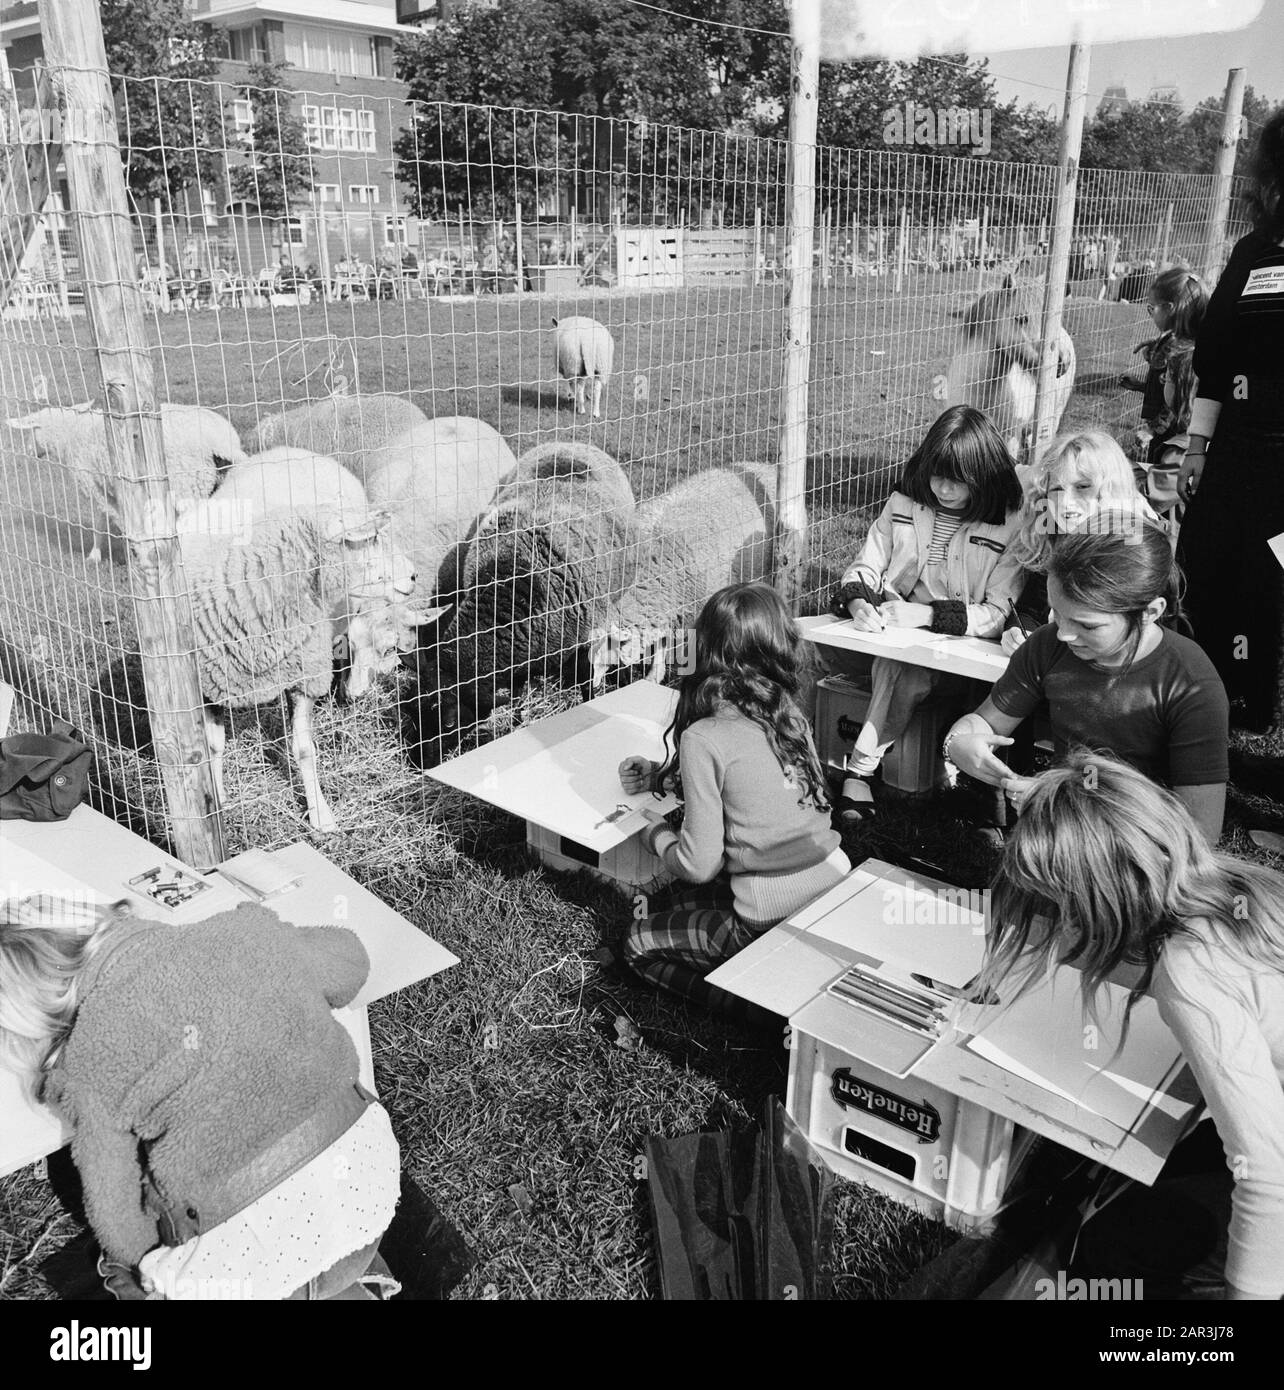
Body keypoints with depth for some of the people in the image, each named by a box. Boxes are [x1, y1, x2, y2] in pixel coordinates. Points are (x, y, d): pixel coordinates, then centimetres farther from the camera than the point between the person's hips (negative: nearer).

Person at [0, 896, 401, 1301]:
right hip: (369, 1174, 4)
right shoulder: (238, 932, 1)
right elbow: (349, 963, 19)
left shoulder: (87, 1068, -5)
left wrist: (139, 1267, 29)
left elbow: (117, 1209, 7)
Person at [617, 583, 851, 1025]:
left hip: (774, 921, -7)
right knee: (687, 901, 29)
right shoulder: (789, 713, 3)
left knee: (639, 943, 15)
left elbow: (699, 864, -13)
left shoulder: (704, 739, -17)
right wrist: (661, 776, 23)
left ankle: (764, 1004, 0)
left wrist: (654, 831, 7)